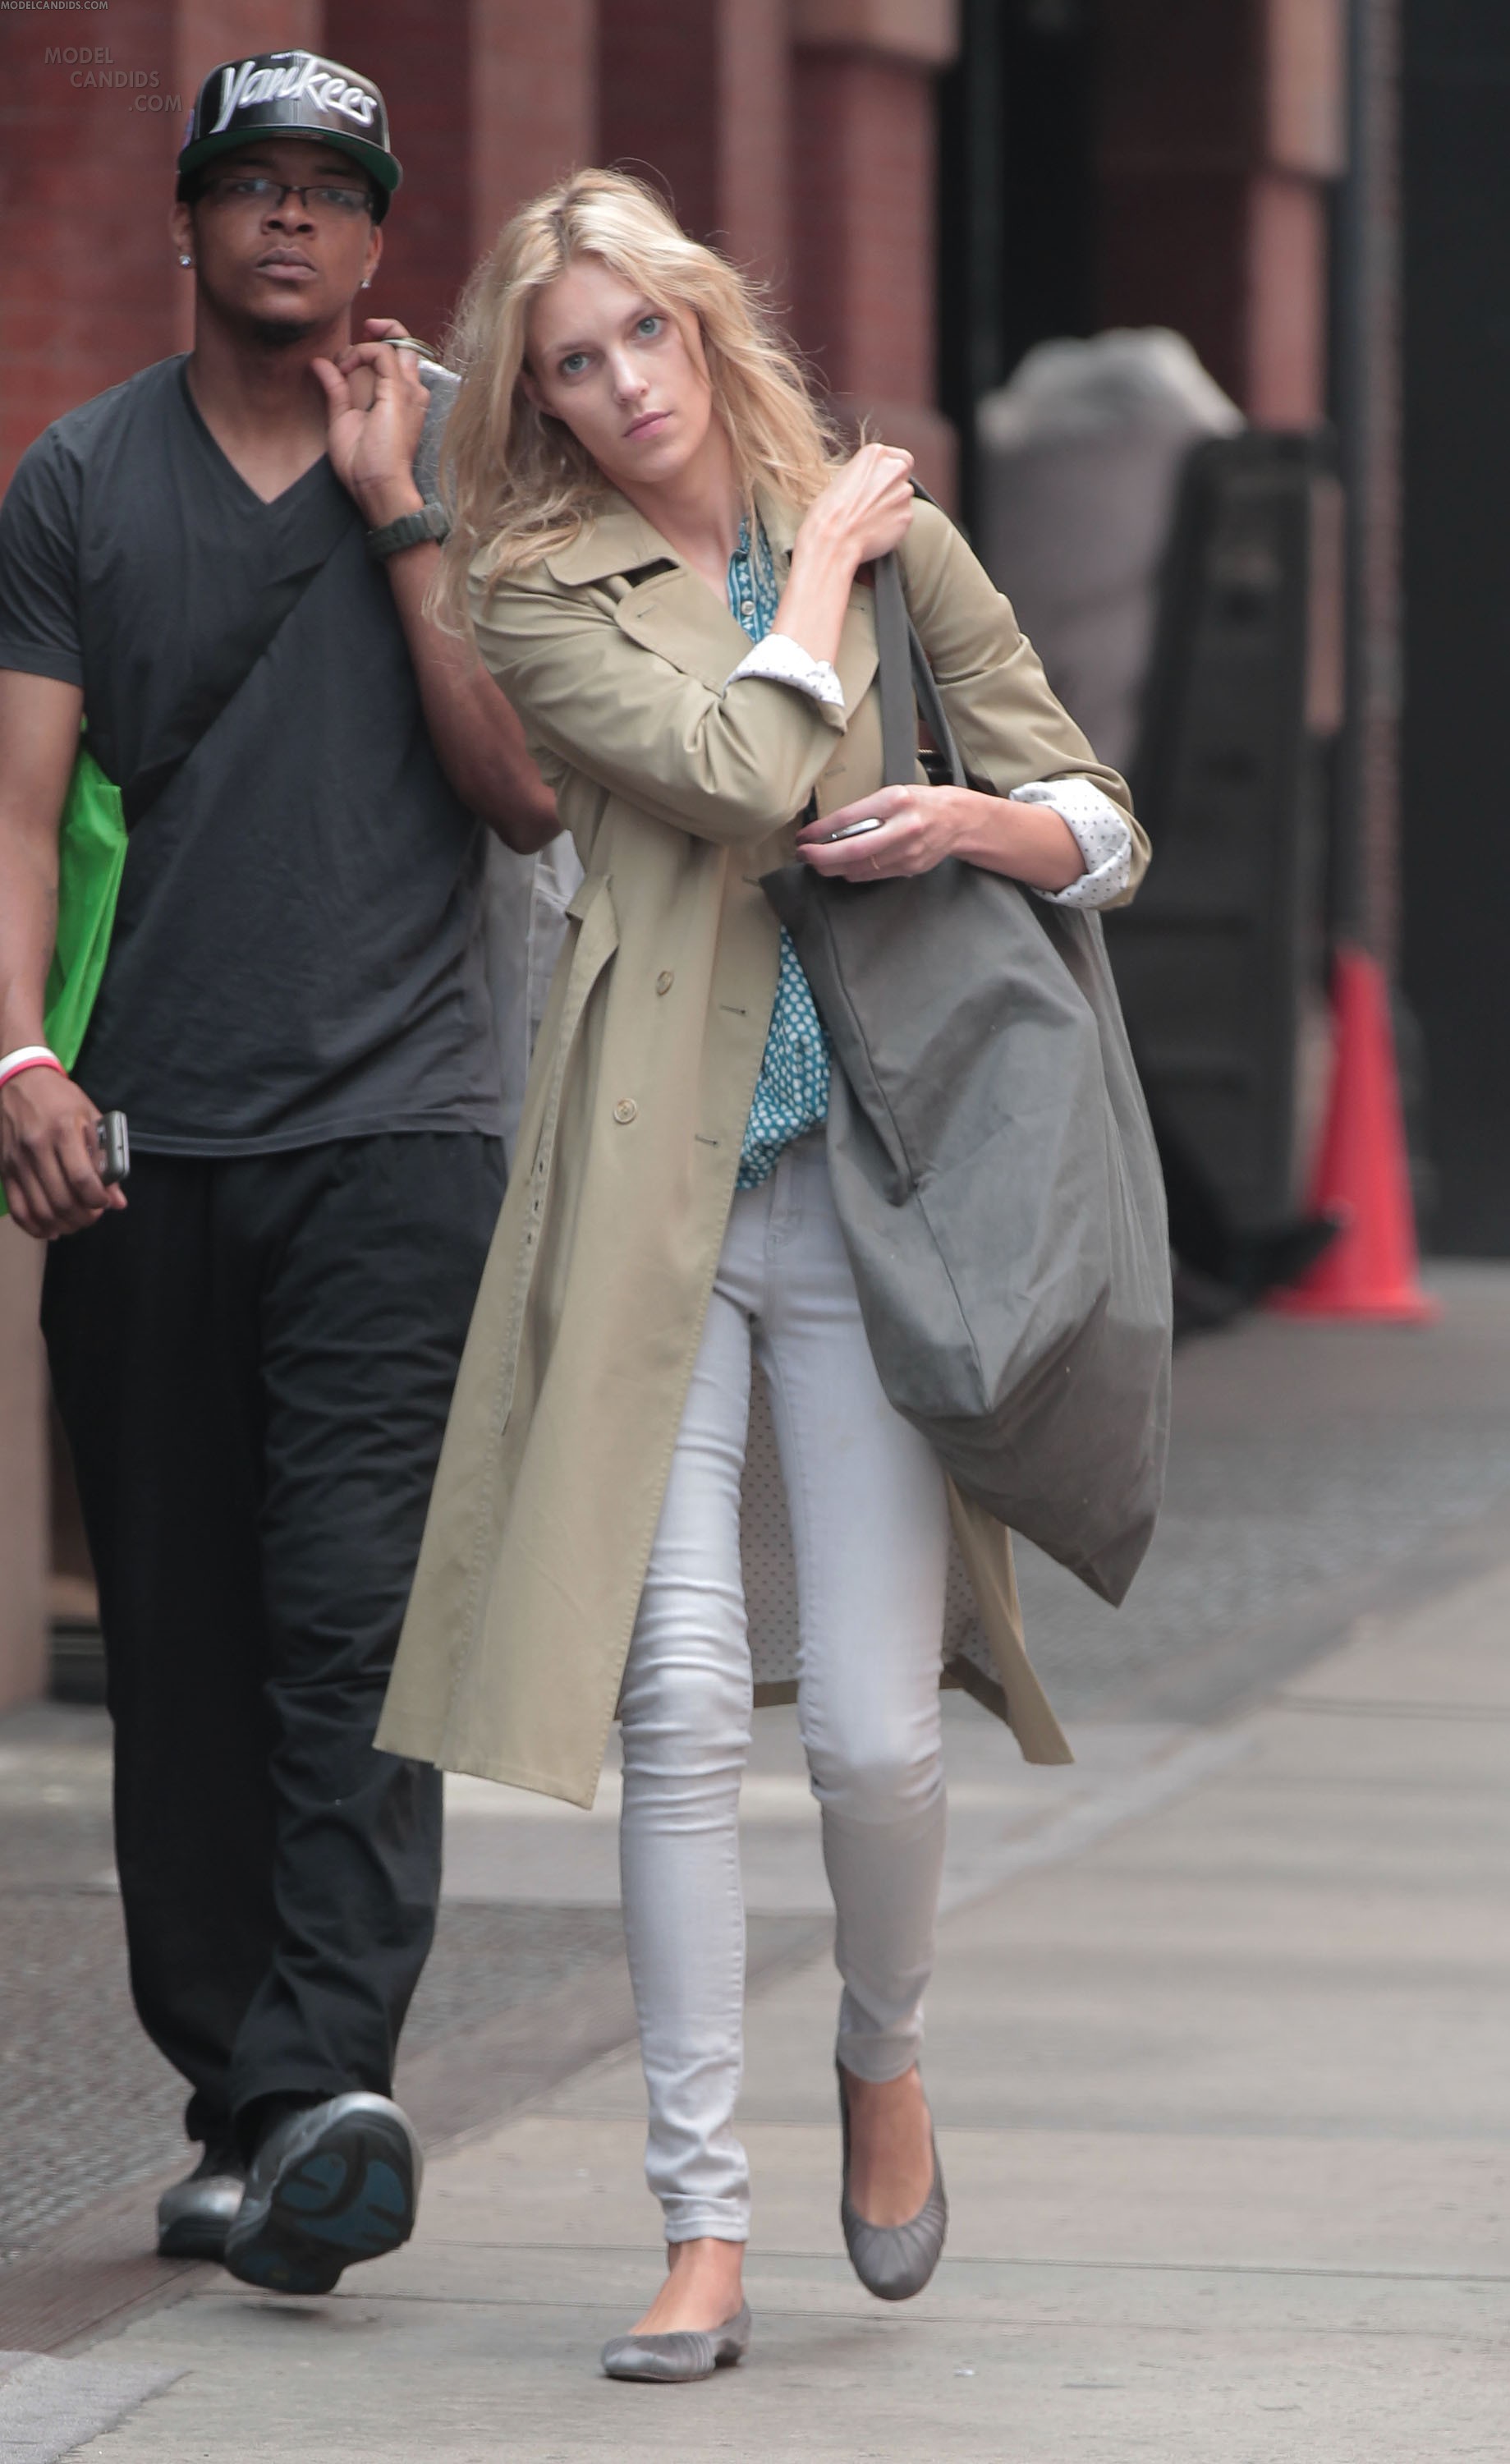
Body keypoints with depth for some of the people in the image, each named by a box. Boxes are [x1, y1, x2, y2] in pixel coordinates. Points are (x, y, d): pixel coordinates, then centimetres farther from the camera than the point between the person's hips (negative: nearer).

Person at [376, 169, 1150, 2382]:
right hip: (662, 1189, -1)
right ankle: (705, 2225, -1)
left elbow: (1107, 828, 13)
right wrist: (822, 553, 0)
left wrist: (970, 823, -7)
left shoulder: (898, 538, 10)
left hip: (870, 1187, 1)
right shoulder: (541, 594, 3)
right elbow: (742, 768, -13)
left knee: (874, 1729, -4)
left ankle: (885, 2057, 28)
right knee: (682, 1708, -9)